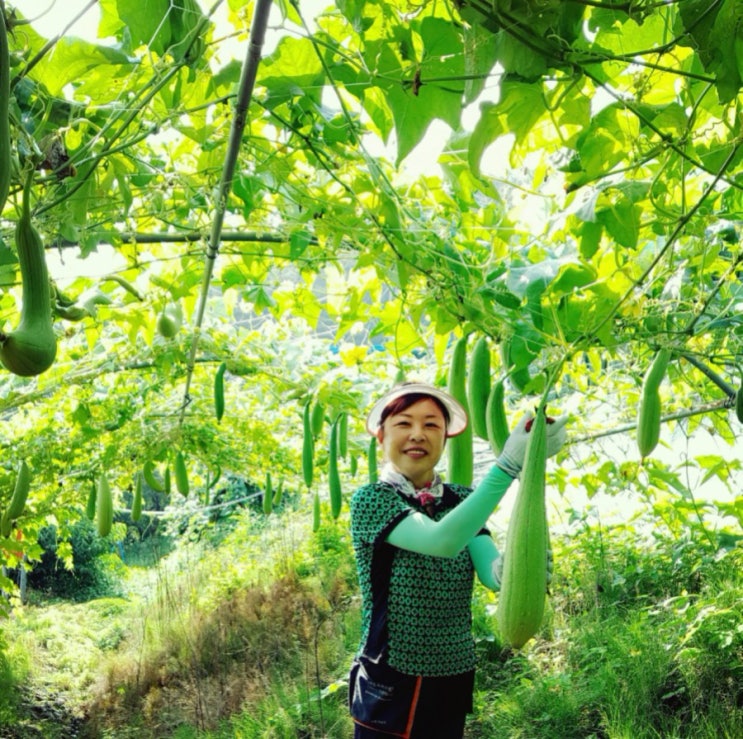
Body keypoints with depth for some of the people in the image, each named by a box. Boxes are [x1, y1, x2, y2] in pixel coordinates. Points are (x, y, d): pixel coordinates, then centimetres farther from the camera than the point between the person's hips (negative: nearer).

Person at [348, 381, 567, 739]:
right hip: (390, 686, -5)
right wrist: (509, 463, -37)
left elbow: (493, 573, -13)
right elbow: (442, 541, -30)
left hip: (454, 682, 5)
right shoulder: (370, 499, -14)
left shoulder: (461, 501, 2)